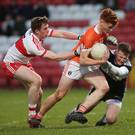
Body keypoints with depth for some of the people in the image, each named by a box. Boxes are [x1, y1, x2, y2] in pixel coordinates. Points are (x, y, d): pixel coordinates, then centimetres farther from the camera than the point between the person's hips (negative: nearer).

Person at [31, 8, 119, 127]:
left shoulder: (104, 32, -5)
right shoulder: (90, 36, -29)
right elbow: (83, 61, -30)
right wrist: (101, 61, -30)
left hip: (90, 65, 7)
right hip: (76, 64, -7)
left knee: (104, 87, -19)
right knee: (59, 95, -1)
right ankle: (38, 116, 18)